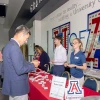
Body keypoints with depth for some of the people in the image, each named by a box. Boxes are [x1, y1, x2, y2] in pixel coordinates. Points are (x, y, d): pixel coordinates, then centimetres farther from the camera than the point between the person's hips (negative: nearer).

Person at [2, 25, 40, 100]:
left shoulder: (9, 45, 8)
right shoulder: (14, 47, -23)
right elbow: (19, 70, -26)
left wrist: (30, 63, 9)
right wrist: (33, 65, -11)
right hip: (18, 87, -10)